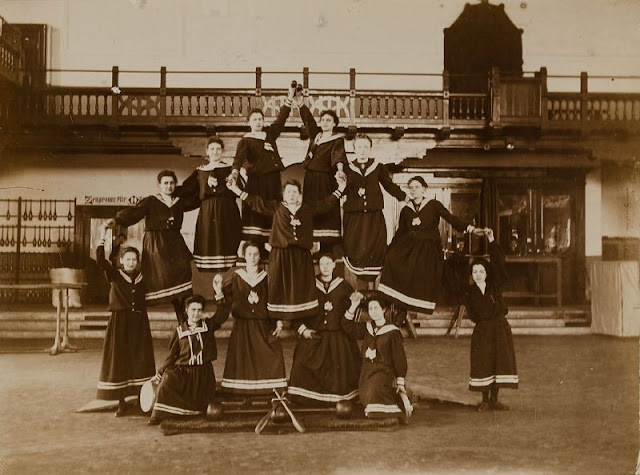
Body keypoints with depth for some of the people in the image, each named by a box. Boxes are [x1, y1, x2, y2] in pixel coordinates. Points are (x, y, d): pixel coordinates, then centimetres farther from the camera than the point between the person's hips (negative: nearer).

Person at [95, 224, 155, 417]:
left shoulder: (142, 278, 7)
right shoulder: (114, 276, 0)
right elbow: (101, 261, -14)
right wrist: (102, 237, -21)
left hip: (139, 324, 2)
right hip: (119, 324, -2)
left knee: (140, 361, 1)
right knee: (119, 362, 0)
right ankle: (121, 403, 7)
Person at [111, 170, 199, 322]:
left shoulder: (180, 202, 13)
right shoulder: (150, 202, 0)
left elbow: (198, 199, 27)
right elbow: (133, 213, -14)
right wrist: (116, 220, -31)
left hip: (175, 245, 4)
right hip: (155, 247, -4)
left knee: (181, 280, -6)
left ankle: (184, 322, 1)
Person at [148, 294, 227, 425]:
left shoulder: (208, 325, 5)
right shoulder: (180, 331, 6)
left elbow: (222, 313, -11)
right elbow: (172, 355, 9)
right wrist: (160, 372, 2)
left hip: (203, 372, 0)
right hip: (183, 370, 0)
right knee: (167, 380, -30)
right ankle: (159, 416, -19)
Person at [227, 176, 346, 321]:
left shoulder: (308, 209, 10)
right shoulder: (276, 207, 6)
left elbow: (326, 203, 17)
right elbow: (256, 202, 3)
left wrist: (339, 190, 16)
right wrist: (237, 190, -2)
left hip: (302, 256, 1)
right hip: (280, 255, -1)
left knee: (302, 289, 1)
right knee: (279, 288, -2)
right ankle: (279, 321, 4)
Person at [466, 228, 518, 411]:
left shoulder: (495, 285, 4)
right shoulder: (470, 293, 3)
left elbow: (499, 263, -7)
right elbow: (473, 315, -2)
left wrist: (491, 241, -14)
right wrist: (493, 313, -7)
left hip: (500, 328, 1)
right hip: (482, 331, -1)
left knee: (500, 361, 1)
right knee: (483, 363, -2)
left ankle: (494, 399, 12)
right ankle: (485, 399, 9)